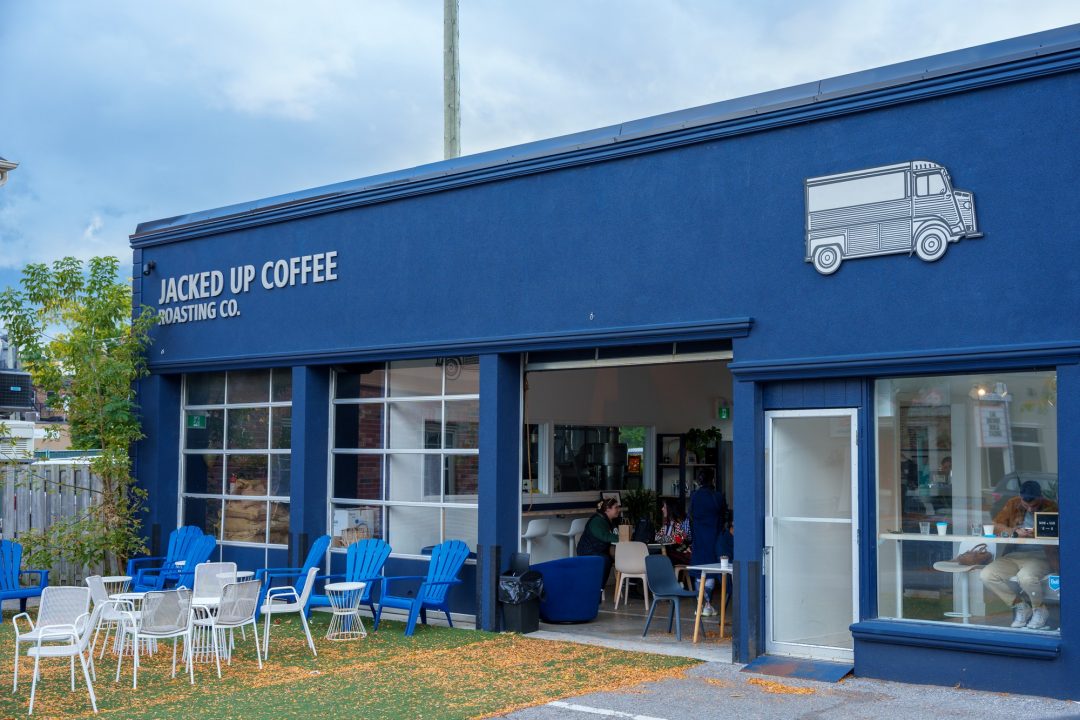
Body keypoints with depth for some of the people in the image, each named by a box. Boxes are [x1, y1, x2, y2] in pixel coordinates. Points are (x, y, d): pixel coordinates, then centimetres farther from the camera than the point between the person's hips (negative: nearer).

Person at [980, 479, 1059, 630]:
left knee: (1026, 577, -37)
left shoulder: (1051, 507, 0)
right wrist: (1015, 532, -14)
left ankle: (1039, 610, -3)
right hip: (1014, 555, 5)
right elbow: (996, 526, 4)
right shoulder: (1012, 504, 10)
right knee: (986, 575, -18)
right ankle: (1020, 605, 2)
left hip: (1040, 556, -5)